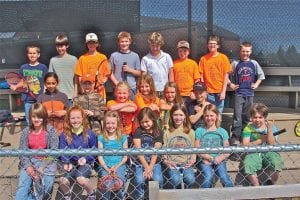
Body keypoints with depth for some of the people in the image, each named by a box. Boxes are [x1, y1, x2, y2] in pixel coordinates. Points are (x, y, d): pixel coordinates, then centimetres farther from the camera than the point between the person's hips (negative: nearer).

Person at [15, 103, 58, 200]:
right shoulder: (26, 132, 3)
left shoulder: (51, 130, -6)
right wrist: (28, 166, -15)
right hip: (30, 161, 2)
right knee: (22, 185, -21)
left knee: (47, 184, -26)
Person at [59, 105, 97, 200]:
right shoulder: (64, 135, 0)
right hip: (70, 163, 2)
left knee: (81, 179, -32)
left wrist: (85, 158, -16)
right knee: (63, 180, -24)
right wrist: (66, 163, -21)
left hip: (85, 163, -2)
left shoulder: (89, 133, -3)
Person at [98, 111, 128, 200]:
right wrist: (107, 168, -10)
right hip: (105, 166, 0)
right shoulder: (101, 138, 7)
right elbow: (100, 156, 3)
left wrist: (116, 167, -8)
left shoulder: (123, 137, 8)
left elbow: (125, 157, 6)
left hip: (119, 165, 0)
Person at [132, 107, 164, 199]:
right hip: (140, 163, 0)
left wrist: (150, 167, -18)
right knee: (139, 180, -24)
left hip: (154, 163, 0)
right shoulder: (138, 131, 0)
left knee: (158, 180, -22)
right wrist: (146, 167, -16)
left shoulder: (159, 132, 0)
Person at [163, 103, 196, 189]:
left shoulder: (190, 132, 12)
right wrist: (166, 160, -11)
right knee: (176, 180, -28)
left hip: (186, 162, 1)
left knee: (190, 179, -26)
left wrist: (193, 159, -8)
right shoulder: (167, 133, 9)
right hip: (172, 163, -1)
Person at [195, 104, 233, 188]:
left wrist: (220, 158, -15)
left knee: (225, 178, -22)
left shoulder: (222, 131, 9)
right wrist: (210, 158, -11)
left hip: (219, 161, 1)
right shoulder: (200, 131, 5)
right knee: (208, 177, -27)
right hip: (204, 160, -1)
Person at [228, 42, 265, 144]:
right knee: (237, 116, -8)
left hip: (250, 93, 3)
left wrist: (256, 84, 8)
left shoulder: (254, 63, 7)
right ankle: (235, 137, -4)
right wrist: (230, 84, -3)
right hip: (239, 93, -3)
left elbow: (261, 75, 18)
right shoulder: (235, 63, 0)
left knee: (246, 116, 11)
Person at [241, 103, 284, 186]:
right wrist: (260, 140, -14)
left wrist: (269, 129, -20)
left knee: (277, 163, -30)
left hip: (268, 152, 1)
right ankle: (256, 186, -5)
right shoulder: (248, 128, 1)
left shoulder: (271, 127, 3)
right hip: (254, 153, -1)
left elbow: (272, 144, -10)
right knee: (248, 165, -31)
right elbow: (245, 145, -9)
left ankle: (272, 185, 1)